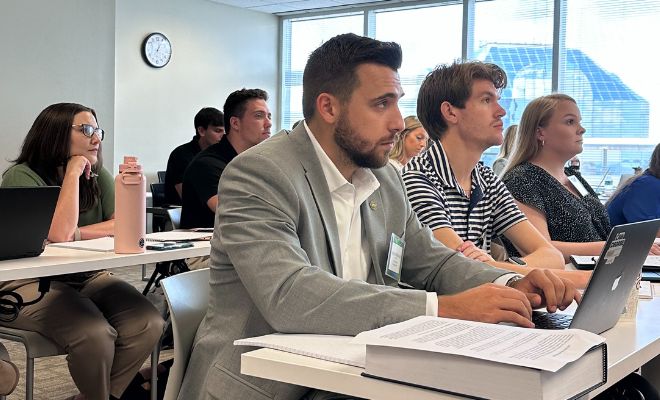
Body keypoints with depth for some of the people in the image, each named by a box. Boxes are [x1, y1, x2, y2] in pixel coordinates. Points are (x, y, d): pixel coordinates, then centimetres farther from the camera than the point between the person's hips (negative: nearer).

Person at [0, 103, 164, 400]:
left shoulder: (97, 175, 10)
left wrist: (74, 234, -12)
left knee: (149, 324, -20)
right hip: (31, 284, -5)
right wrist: (72, 173, -16)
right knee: (95, 333, -32)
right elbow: (58, 235, -21)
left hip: (87, 278, 6)